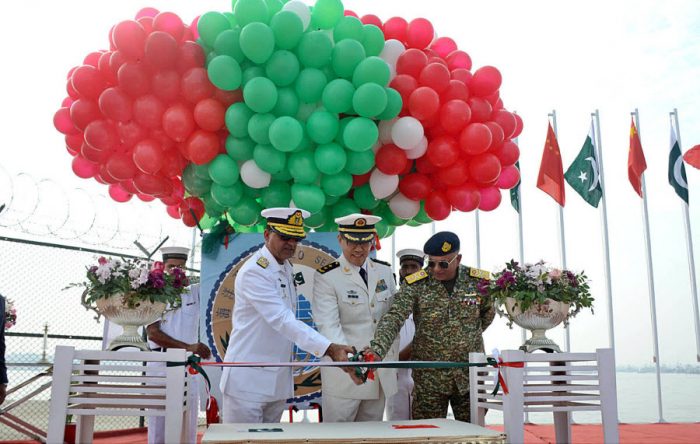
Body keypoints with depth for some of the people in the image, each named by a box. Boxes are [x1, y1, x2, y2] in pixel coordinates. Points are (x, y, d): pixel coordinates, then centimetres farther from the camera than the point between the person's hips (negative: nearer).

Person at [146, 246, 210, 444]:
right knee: (159, 422, 2)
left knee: (188, 423, 4)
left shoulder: (196, 292, 10)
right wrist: (188, 347, -16)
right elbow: (153, 333, -7)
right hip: (161, 364, -2)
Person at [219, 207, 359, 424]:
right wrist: (330, 349, -35)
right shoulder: (254, 272, -17)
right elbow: (283, 320, -27)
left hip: (278, 381, 8)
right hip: (248, 380, -8)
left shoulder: (288, 269, 10)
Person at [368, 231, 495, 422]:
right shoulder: (416, 285, -9)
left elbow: (488, 314, 16)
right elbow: (393, 319, -20)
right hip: (429, 378, -1)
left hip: (470, 377, 2)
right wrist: (377, 348, -36)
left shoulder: (478, 281, -2)